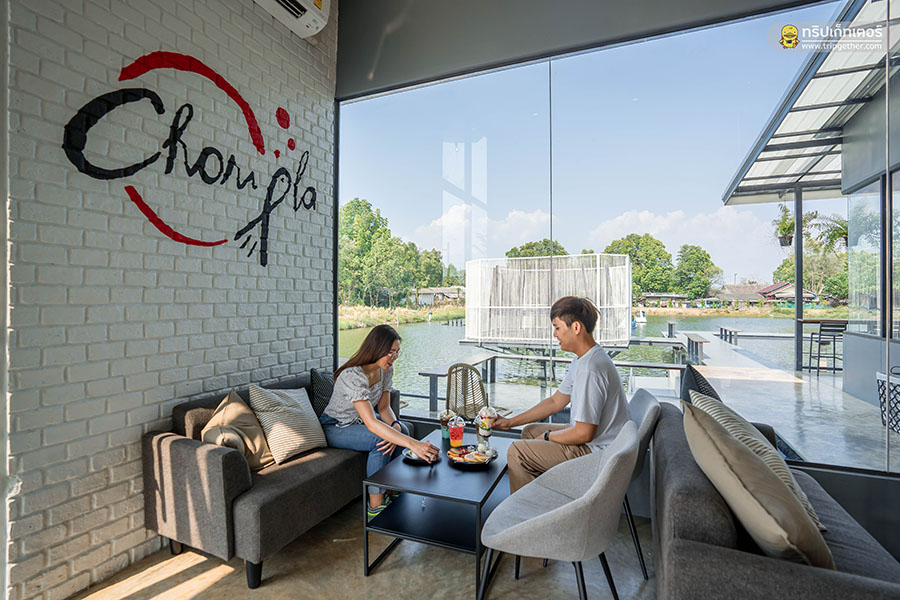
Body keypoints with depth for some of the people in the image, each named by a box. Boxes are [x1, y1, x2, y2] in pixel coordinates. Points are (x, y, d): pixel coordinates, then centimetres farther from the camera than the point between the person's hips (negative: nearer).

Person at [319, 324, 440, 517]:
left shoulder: (386, 370, -11)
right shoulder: (352, 376, -37)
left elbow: (384, 407, -4)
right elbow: (372, 424, -44)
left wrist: (395, 426, -27)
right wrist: (413, 445, -50)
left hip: (359, 420, 8)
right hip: (335, 427, -8)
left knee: (401, 429, -13)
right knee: (381, 441, -29)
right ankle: (375, 506, -16)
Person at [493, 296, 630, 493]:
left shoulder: (590, 369, -30)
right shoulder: (583, 359, 4)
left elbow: (583, 434, -27)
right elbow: (556, 402, 11)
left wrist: (548, 436, -8)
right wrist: (510, 422, 9)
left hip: (597, 451, -10)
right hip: (591, 436, 10)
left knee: (517, 451, -11)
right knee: (530, 431, 21)